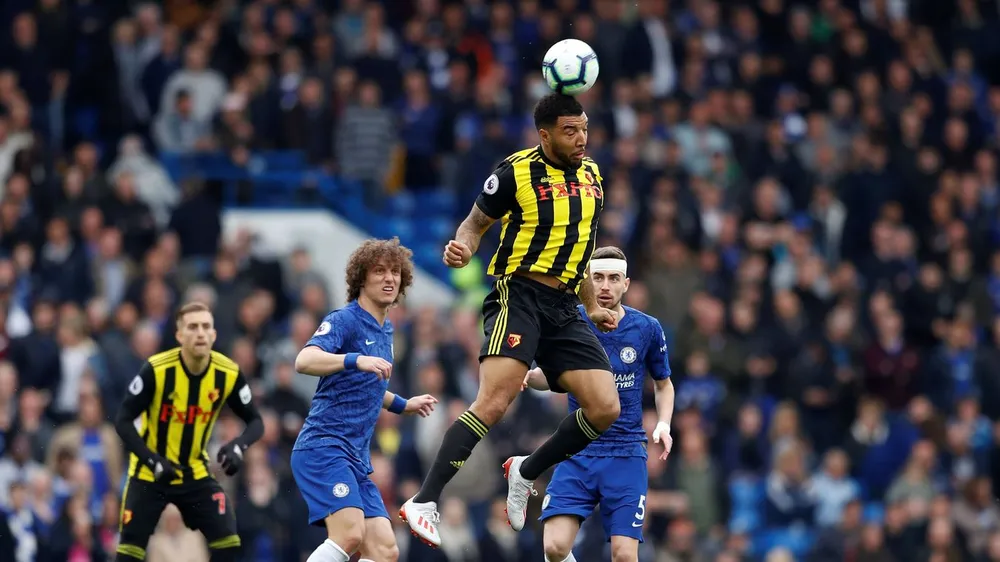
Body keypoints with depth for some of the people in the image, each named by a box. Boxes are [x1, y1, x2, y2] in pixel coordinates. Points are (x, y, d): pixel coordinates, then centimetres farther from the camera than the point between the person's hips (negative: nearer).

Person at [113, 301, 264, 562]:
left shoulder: (228, 374, -14)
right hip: (149, 474, -3)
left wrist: (239, 446, -26)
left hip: (196, 474, 3)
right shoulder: (156, 370, -23)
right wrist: (153, 461, -30)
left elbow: (255, 421, -3)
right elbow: (123, 421, -17)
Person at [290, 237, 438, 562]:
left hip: (356, 459, 9)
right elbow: (304, 361, -26)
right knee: (350, 534, -28)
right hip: (323, 446, -9)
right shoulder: (344, 320, -7)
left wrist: (403, 405, 40)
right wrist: (356, 360, -38)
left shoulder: (385, 329, 19)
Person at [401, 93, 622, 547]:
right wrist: (463, 248, -17)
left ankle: (526, 473, 17)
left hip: (564, 309, 7)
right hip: (518, 297, -6)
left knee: (605, 409, -5)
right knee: (495, 400, -24)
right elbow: (475, 223, 6)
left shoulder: (591, 176, 15)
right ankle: (424, 503, -25)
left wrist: (592, 306, 27)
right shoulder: (516, 172, -4)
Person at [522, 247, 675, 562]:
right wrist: (529, 375, -12)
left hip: (626, 455, 0)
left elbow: (663, 384, 15)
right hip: (577, 455, 0)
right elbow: (550, 377, 11)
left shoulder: (647, 329, -1)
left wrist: (663, 423, -4)